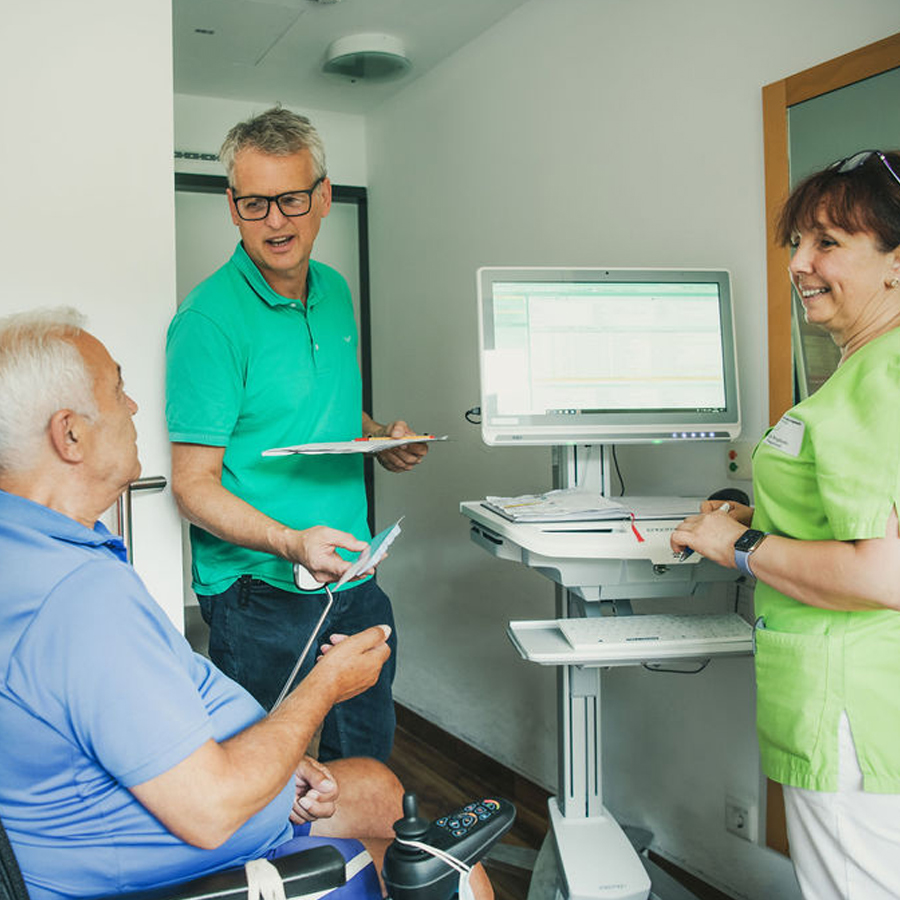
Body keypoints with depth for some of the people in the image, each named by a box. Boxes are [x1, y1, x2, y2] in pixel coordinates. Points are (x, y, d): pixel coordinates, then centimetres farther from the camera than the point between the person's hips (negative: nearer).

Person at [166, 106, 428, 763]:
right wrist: (291, 542, -31)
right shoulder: (210, 319, -15)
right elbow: (194, 485, -16)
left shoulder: (335, 291, 7)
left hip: (354, 582, 7)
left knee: (368, 765, 19)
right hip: (262, 593, -6)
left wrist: (381, 437, 2)